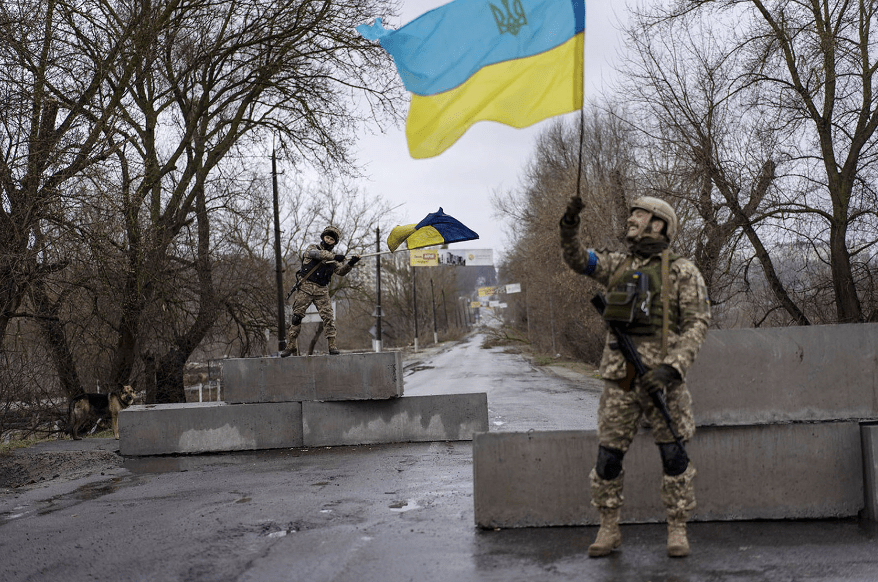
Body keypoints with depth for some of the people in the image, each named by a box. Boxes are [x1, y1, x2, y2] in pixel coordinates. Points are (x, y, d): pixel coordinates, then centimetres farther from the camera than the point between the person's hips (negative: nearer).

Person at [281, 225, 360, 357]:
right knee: (296, 316, -3)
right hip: (305, 288, -2)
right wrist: (334, 256, -31)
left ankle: (332, 345, -6)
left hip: (322, 291, 2)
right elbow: (316, 254, -19)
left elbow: (341, 271, 1)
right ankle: (291, 346, 3)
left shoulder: (334, 257, 14)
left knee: (328, 316, -9)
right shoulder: (312, 248, 5)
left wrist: (350, 263, -18)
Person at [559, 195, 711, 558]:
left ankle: (677, 531, 16)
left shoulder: (683, 272, -1)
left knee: (673, 455, 1)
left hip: (661, 377, -4)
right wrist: (569, 226, -7)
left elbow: (697, 323, -7)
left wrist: (671, 368, -19)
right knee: (608, 455, 5)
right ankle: (609, 530, 18)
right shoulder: (619, 265, 15)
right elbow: (577, 259, 13)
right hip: (620, 378, 4)